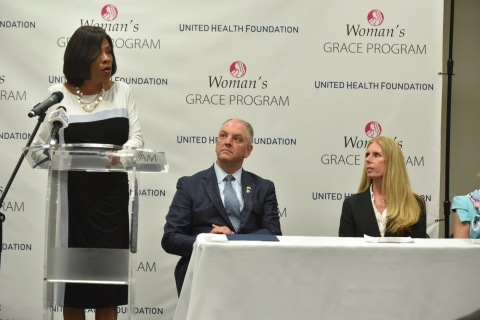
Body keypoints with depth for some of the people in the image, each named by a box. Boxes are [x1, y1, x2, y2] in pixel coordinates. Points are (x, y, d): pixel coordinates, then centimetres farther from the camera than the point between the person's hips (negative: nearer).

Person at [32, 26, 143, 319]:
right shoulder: (58, 95, -1)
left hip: (112, 195, 2)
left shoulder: (122, 92, 6)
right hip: (72, 195, -2)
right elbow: (39, 146, -1)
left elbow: (137, 136, 0)